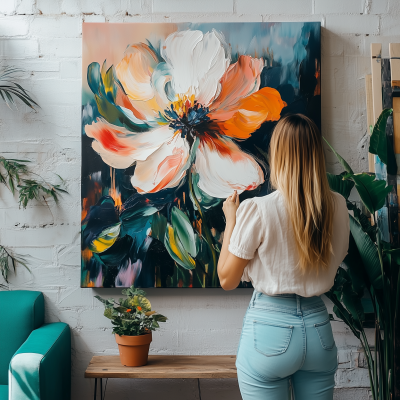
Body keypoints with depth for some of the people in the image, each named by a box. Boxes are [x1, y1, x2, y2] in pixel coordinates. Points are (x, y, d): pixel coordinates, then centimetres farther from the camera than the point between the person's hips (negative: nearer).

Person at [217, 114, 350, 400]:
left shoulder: (257, 210, -16)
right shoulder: (338, 207, -3)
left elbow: (227, 279, -7)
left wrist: (231, 220, 3)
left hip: (269, 328, -4)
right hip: (319, 327, 5)